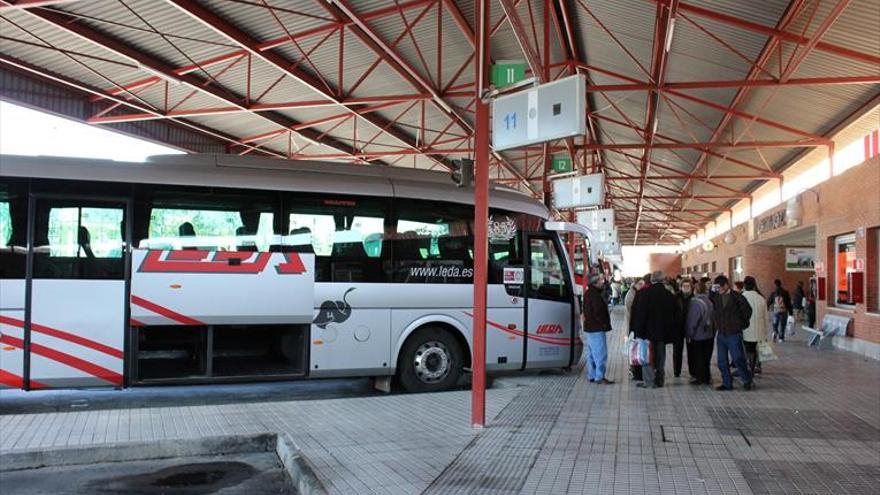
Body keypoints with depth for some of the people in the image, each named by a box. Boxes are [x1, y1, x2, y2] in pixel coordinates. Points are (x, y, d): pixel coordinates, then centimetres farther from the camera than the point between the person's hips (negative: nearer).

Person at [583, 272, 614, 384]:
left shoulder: (588, 293, 13)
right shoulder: (595, 295, -19)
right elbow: (598, 312, -20)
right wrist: (604, 323, -12)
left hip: (589, 327, 11)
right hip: (597, 328, -11)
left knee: (592, 353, 14)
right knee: (601, 353, -7)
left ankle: (592, 376, 19)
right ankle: (599, 377, -5)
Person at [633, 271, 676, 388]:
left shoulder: (645, 292, -12)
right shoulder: (669, 295, 1)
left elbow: (640, 313, -13)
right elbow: (673, 315, 7)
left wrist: (639, 331, -8)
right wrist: (670, 332, 15)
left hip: (648, 331, -4)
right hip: (663, 331, 4)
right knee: (660, 357, 14)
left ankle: (649, 381, 2)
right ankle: (659, 380, 20)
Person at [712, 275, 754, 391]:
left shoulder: (737, 297, -9)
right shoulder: (716, 298, 6)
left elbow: (747, 310, -2)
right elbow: (714, 314, 17)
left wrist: (742, 324, 5)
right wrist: (716, 325, 7)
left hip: (734, 334, -5)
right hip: (721, 334, 5)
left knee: (738, 358, -5)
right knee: (722, 361, 7)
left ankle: (747, 380, 16)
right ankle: (727, 383, 17)